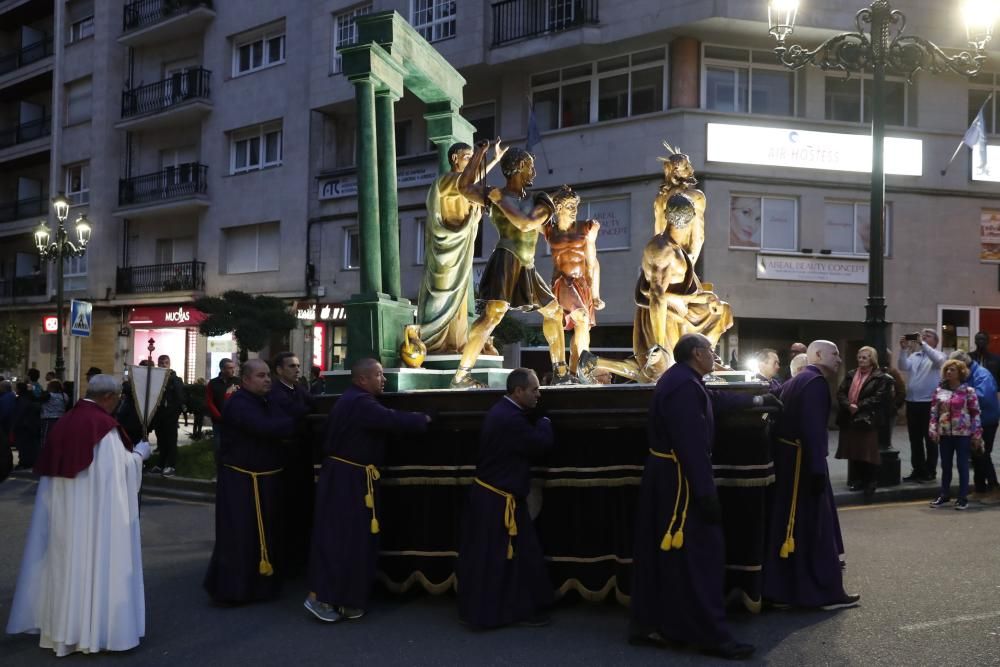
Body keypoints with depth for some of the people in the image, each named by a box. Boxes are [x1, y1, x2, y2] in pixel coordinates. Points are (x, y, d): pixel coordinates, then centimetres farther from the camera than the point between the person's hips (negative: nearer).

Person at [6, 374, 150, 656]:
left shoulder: (63, 423, 6)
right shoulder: (103, 425, -15)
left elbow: (54, 467, 12)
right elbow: (121, 467, -13)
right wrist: (140, 453, 6)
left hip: (62, 509, 7)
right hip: (95, 510, -7)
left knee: (65, 559, 15)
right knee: (95, 561, 2)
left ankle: (58, 623, 24)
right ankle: (93, 627, 7)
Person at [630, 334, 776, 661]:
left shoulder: (678, 379, 13)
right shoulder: (684, 386, -22)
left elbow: (715, 399, 30)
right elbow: (693, 444, -26)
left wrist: (755, 401, 38)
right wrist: (706, 492, -25)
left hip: (665, 477, 11)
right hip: (679, 481, -11)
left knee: (660, 553, 13)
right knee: (698, 555, -5)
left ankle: (647, 624, 20)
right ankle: (712, 635, 0)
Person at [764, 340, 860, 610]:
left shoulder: (792, 382, 17)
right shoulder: (816, 382, -13)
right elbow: (813, 428, -23)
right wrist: (818, 469, -25)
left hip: (786, 460, 9)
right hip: (801, 461, -9)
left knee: (786, 525, 12)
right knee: (816, 526, -2)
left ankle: (781, 590, 16)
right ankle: (828, 592, 5)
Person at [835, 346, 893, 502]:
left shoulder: (880, 378, -3)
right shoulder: (850, 375, 14)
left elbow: (879, 398, -13)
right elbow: (840, 392, 6)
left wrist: (859, 406, -18)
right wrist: (849, 405, -13)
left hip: (867, 420, -6)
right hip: (849, 419, 6)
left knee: (868, 452, -3)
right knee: (854, 451, 11)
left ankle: (870, 483, 8)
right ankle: (859, 479, 24)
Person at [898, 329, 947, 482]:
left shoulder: (938, 355, -1)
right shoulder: (913, 356, 12)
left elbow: (938, 360, -24)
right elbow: (903, 367, -3)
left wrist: (922, 343, -27)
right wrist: (903, 349, -15)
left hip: (929, 403, -5)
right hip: (912, 402, 5)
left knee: (930, 439, 2)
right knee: (915, 439, 11)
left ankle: (930, 471, 8)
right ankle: (918, 470, 19)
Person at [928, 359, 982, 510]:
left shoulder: (968, 391, -6)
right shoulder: (939, 391, 5)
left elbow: (975, 413, -6)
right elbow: (934, 412, 7)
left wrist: (977, 434, -8)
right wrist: (933, 430, -2)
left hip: (963, 434, -4)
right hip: (945, 433, 4)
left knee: (962, 465, 3)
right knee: (945, 465, 12)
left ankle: (963, 498, 10)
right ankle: (944, 495, 23)